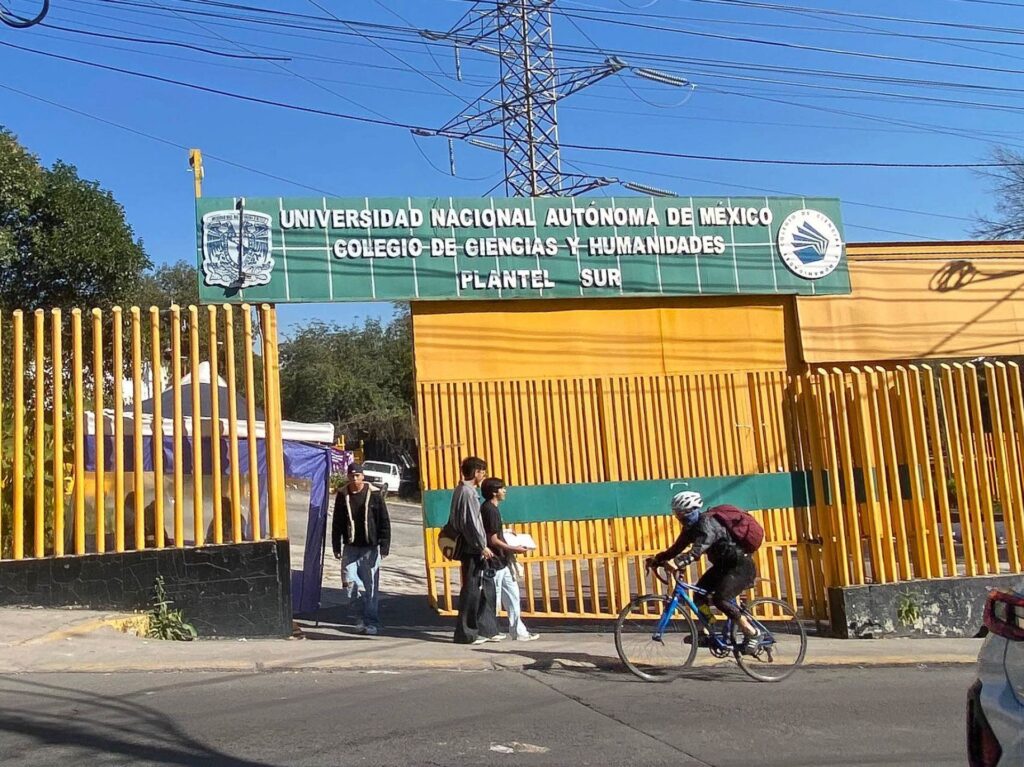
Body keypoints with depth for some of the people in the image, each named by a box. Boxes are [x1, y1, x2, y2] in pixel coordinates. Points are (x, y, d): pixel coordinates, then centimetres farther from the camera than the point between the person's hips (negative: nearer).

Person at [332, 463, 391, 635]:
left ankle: (372, 622, 9)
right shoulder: (343, 495, 5)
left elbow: (384, 522, -1)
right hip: (351, 548, 3)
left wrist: (384, 546, -6)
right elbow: (337, 523, 11)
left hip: (370, 547, -3)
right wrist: (336, 547, 7)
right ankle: (364, 616, 16)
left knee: (371, 586, 0)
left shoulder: (374, 494, -3)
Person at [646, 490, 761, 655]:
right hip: (722, 564, 9)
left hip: (740, 565, -9)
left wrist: (683, 560, -56)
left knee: (720, 599, -23)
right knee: (699, 595, -2)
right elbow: (677, 548, 4)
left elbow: (700, 547, -41)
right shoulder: (691, 527, 3)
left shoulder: (707, 523, -25)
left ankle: (752, 634, -9)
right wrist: (657, 559, -8)